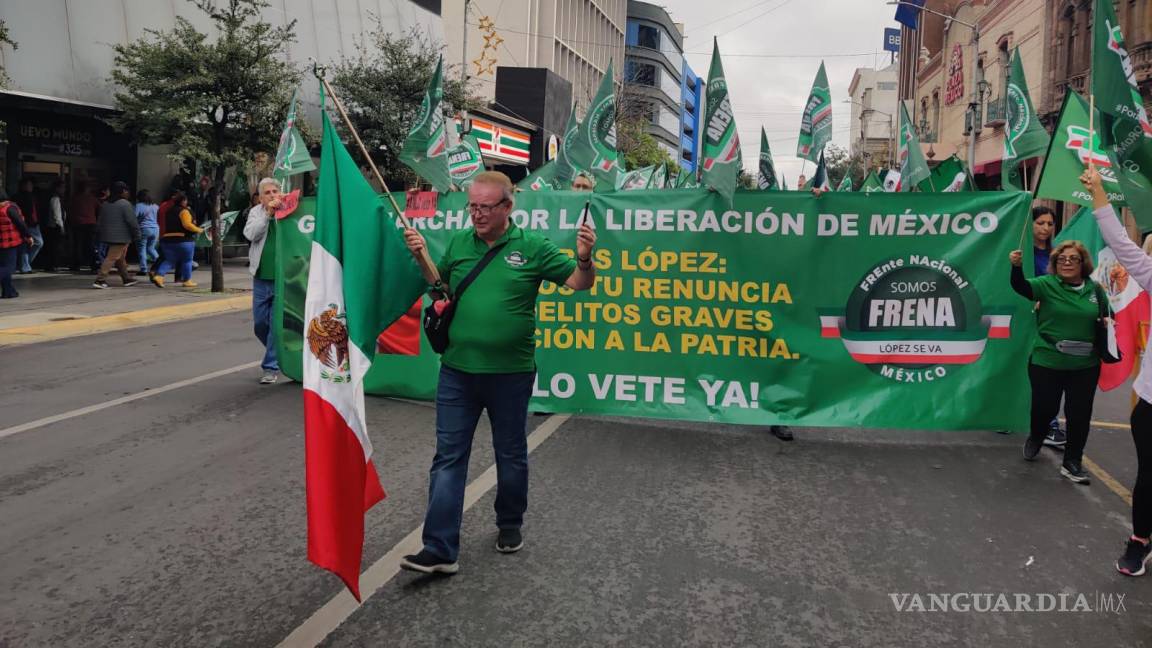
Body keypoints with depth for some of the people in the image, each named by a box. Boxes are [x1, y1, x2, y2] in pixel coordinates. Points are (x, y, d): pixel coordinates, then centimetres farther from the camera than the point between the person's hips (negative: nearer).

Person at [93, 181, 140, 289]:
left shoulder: (105, 204, 12)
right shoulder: (124, 204, -12)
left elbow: (99, 222, 17)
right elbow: (132, 221, -14)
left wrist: (101, 234, 24)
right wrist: (136, 235, -5)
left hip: (107, 236, 8)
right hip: (121, 237, -8)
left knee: (121, 259, 18)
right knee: (111, 258, -8)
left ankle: (126, 279, 26)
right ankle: (99, 280, -12)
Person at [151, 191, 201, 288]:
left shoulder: (168, 211, 16)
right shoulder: (184, 211, -9)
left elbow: (165, 225, 21)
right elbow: (187, 225, -21)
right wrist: (198, 230, -11)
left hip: (167, 239, 7)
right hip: (183, 239, -7)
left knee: (169, 260, 11)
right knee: (186, 260, 6)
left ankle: (158, 275, -8)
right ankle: (187, 280, 10)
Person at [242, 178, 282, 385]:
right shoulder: (256, 212, 7)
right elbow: (251, 234, -9)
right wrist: (268, 213, -15)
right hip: (261, 278, 4)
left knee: (276, 325, -2)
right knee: (260, 324, 13)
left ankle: (271, 366, 8)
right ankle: (277, 353, 36)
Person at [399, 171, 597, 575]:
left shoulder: (532, 247, -5)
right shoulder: (459, 243, 5)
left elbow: (580, 284, -3)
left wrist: (584, 258, -24)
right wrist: (421, 256, 0)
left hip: (510, 374, -2)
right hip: (457, 372, 3)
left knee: (511, 455, 14)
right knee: (448, 457, 1)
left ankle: (510, 526, 36)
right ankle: (440, 550, 6)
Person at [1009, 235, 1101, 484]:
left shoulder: (1095, 289, 4)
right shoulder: (1047, 284, -7)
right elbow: (1021, 287, -26)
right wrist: (1017, 267, -47)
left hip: (1085, 365, 3)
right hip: (1047, 363, -3)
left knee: (1080, 415, 6)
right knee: (1045, 409, 8)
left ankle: (1072, 462, 21)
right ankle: (1035, 438, 40)